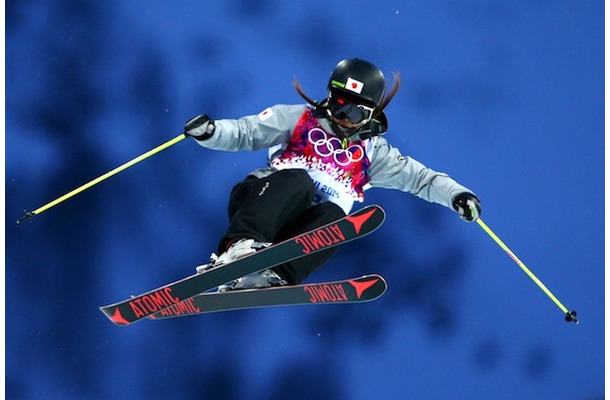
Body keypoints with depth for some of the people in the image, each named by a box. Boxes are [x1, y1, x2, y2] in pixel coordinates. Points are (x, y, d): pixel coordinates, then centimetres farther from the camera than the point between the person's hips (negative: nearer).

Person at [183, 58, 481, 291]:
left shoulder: (372, 151, 22)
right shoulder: (299, 119, 16)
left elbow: (421, 178, 19)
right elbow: (244, 132, 11)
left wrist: (456, 194, 1)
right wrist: (210, 131, -9)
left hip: (310, 230, 2)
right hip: (264, 201, -2)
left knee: (334, 216, -33)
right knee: (298, 179, -34)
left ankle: (274, 278, -55)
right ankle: (240, 245, -56)